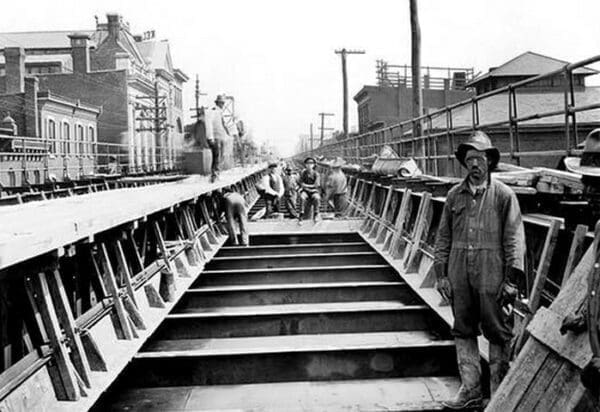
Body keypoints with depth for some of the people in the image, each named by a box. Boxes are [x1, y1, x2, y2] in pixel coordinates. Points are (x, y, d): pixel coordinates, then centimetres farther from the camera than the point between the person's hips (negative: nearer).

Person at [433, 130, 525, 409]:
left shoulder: (504, 195, -2)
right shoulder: (454, 195, 8)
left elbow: (514, 240, -4)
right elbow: (443, 237, 11)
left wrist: (511, 280, -8)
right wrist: (440, 274, 6)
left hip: (491, 277, -4)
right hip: (459, 276, 4)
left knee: (498, 334, 5)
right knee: (463, 331, 9)